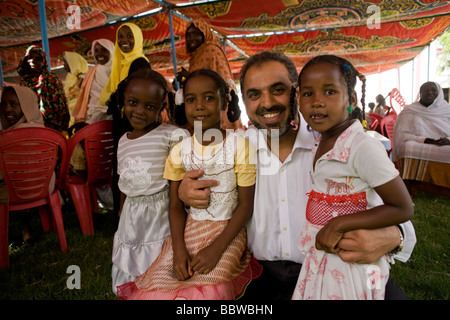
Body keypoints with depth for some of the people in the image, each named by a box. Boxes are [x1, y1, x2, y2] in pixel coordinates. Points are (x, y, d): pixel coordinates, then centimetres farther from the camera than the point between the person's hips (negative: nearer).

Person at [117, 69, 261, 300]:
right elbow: (176, 205, 3)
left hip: (227, 231, -3)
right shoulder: (179, 151, 1)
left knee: (206, 290, -22)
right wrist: (179, 249, -13)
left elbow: (246, 204, -7)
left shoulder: (238, 146, -9)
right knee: (155, 285, -10)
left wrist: (216, 248, -15)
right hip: (189, 229, 3)